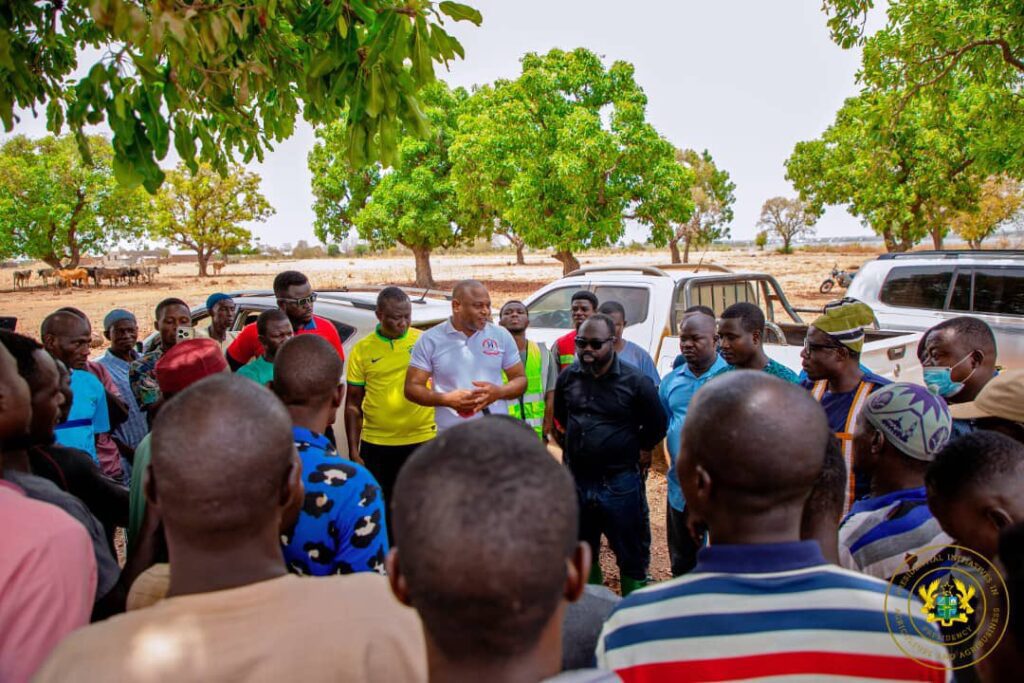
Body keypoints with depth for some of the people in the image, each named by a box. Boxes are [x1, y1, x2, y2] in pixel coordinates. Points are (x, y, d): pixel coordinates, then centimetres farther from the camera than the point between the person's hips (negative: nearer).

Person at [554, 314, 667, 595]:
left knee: (631, 557, 9)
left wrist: (628, 450, 5)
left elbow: (656, 427, -2)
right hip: (575, 480, 4)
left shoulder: (636, 382, -14)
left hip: (619, 484, -4)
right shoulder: (568, 377, -2)